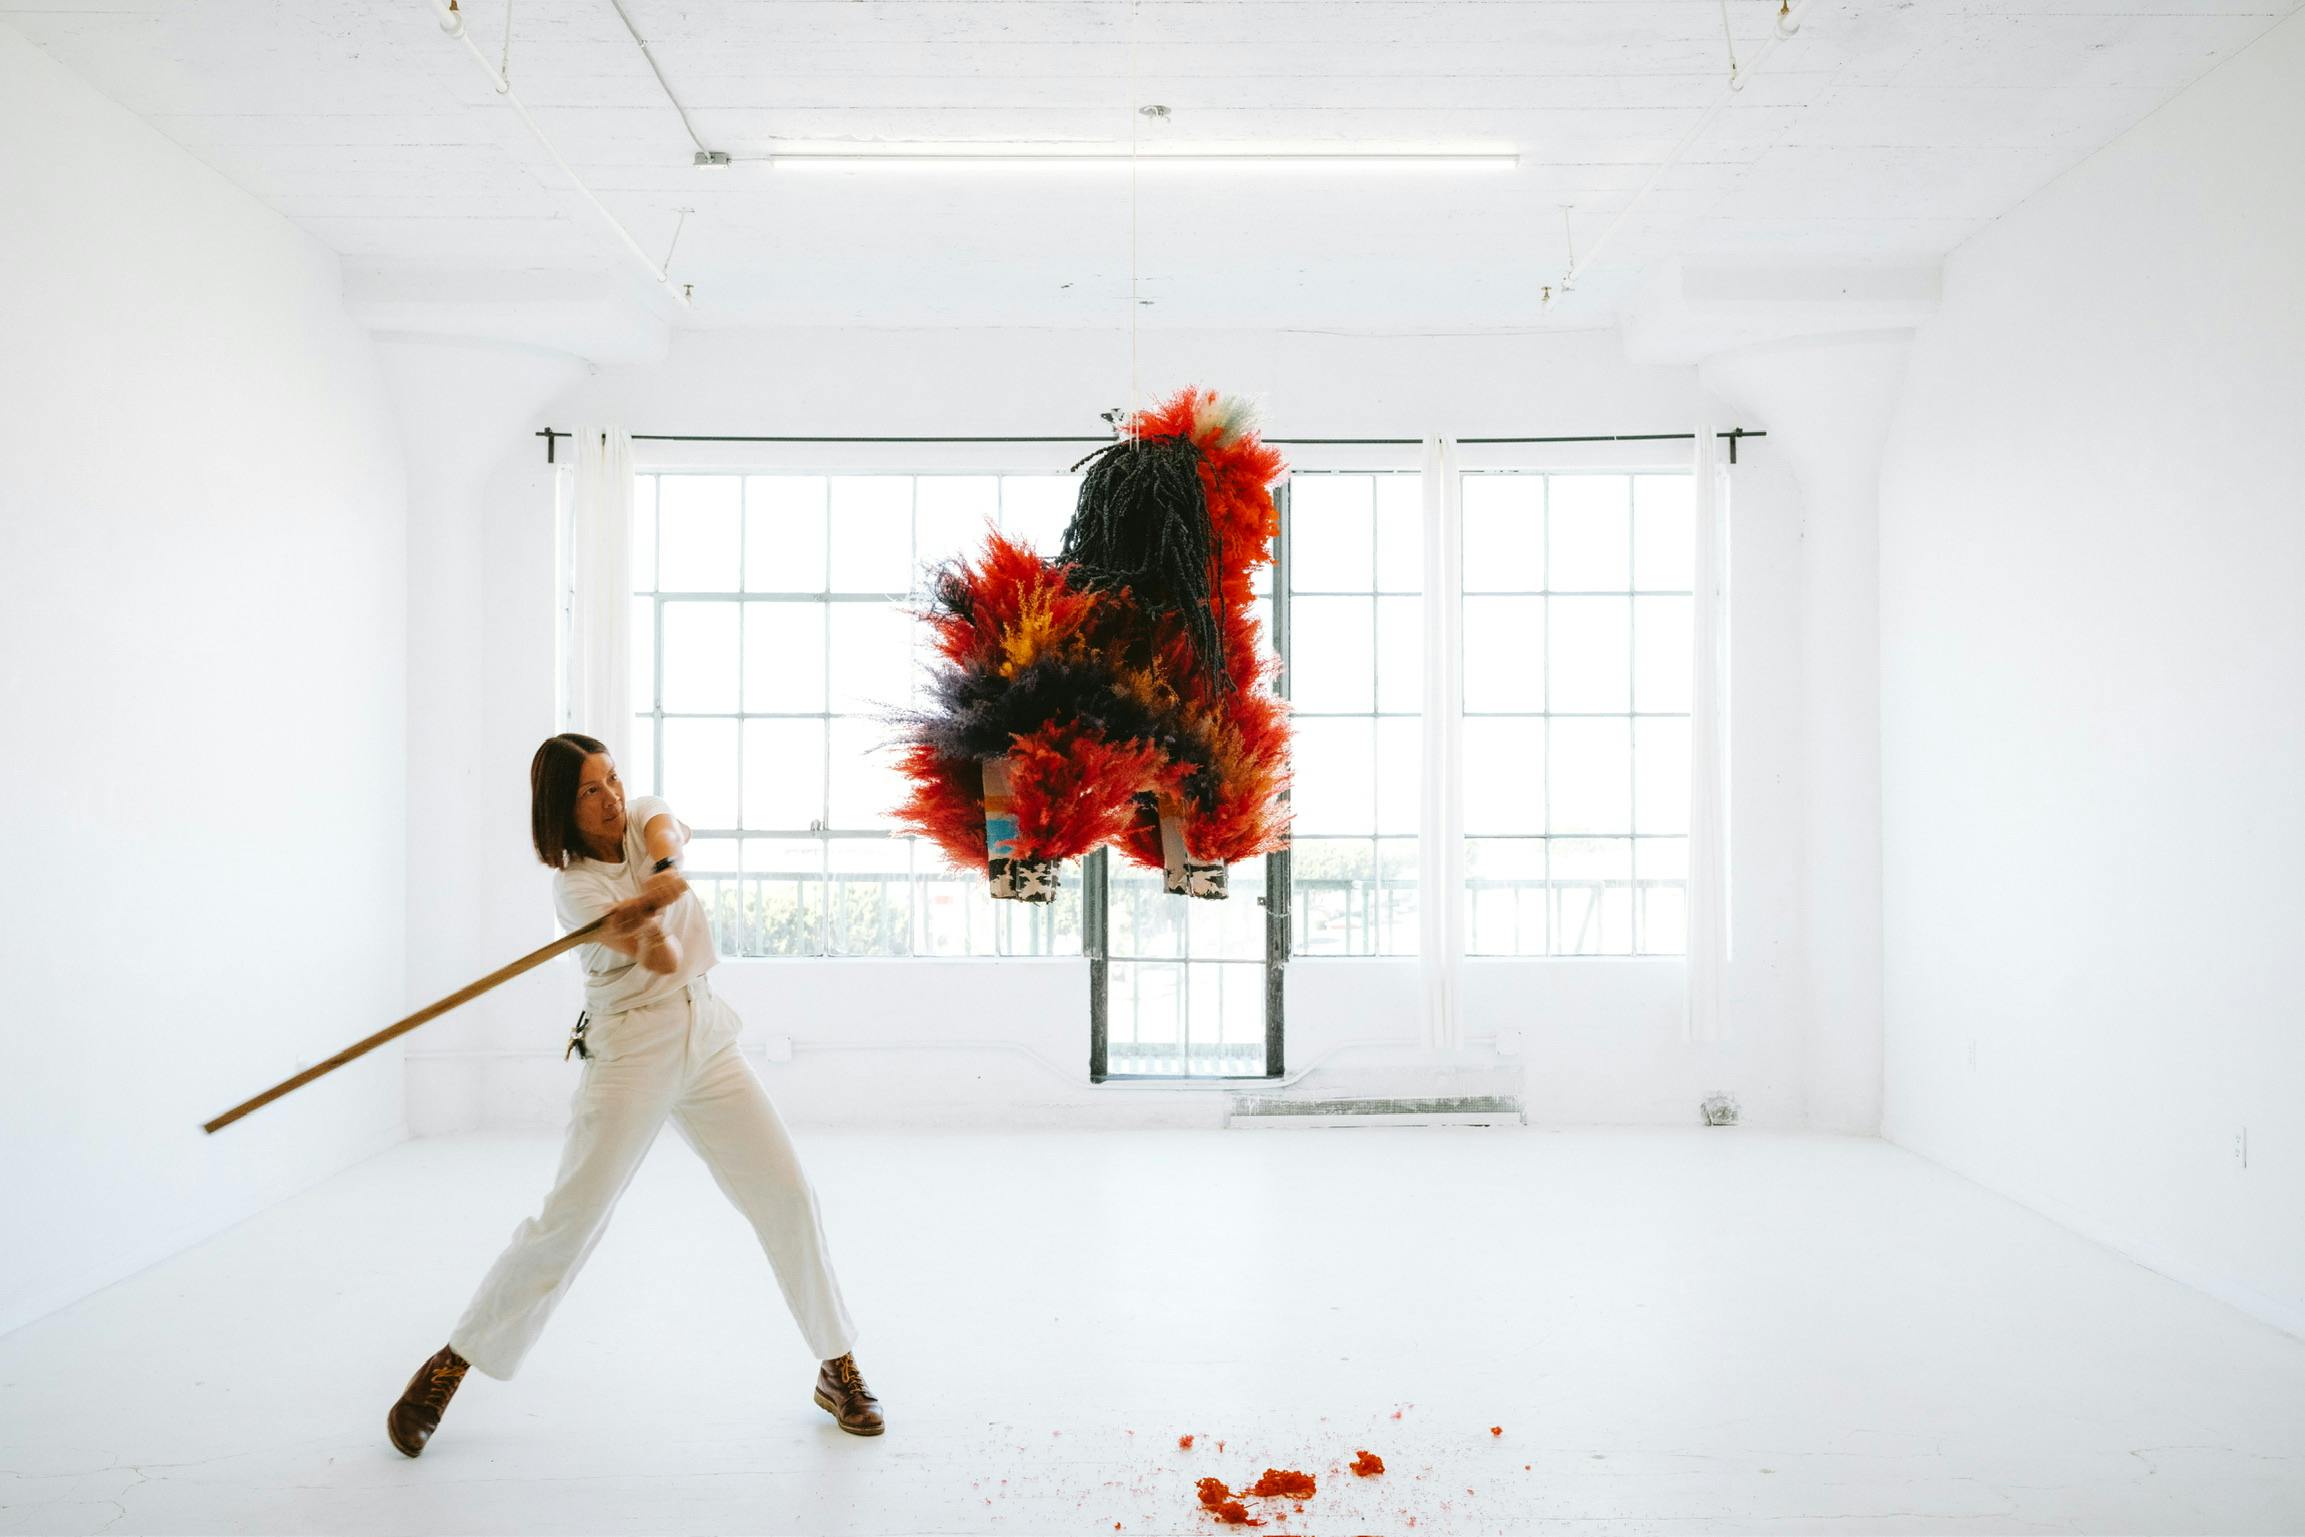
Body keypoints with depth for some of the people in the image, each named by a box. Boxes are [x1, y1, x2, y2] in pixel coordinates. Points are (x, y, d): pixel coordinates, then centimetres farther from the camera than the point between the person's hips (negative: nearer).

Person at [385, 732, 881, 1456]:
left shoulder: (642, 818, 5)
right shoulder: (573, 885, -10)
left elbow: (670, 831, -21)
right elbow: (663, 960, -26)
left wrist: (661, 875, -42)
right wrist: (651, 941, -50)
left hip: (706, 1036, 5)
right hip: (629, 1051, -4)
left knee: (787, 1195, 0)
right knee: (570, 1218, -8)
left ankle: (839, 1368, 11)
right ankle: (452, 1364, 13)